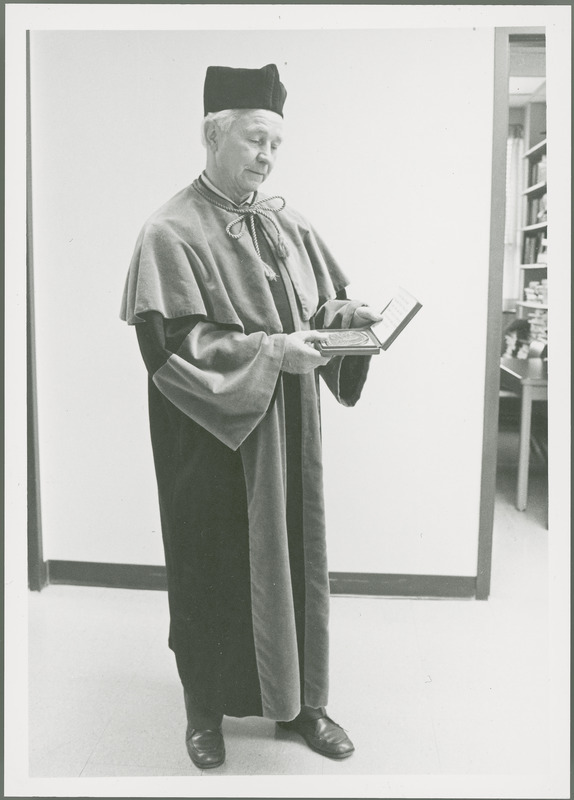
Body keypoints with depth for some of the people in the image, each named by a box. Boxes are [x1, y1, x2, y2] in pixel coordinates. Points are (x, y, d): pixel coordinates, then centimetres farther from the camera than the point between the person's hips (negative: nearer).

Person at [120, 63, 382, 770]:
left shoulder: (287, 225, 10)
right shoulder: (171, 232, -8)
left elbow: (324, 303, 14)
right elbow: (170, 340, -17)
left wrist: (346, 315, -10)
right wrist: (268, 350, -24)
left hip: (288, 430, 5)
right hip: (213, 435, -5)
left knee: (295, 559, 10)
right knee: (215, 570, 7)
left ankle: (299, 699, 29)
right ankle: (207, 710, 28)